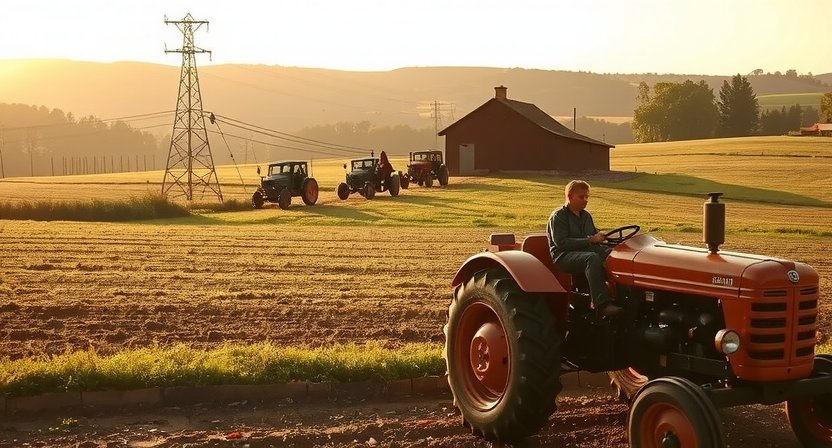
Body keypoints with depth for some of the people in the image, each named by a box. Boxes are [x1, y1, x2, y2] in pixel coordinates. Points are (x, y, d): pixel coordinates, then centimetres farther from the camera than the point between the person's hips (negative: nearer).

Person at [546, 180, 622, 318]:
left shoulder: (586, 216, 21)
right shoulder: (558, 216, -3)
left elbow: (594, 234, 34)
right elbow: (561, 242, -15)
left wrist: (600, 236, 7)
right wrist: (590, 240, -20)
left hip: (587, 250, 7)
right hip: (564, 256, -7)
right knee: (592, 258, -38)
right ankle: (602, 304, -47)